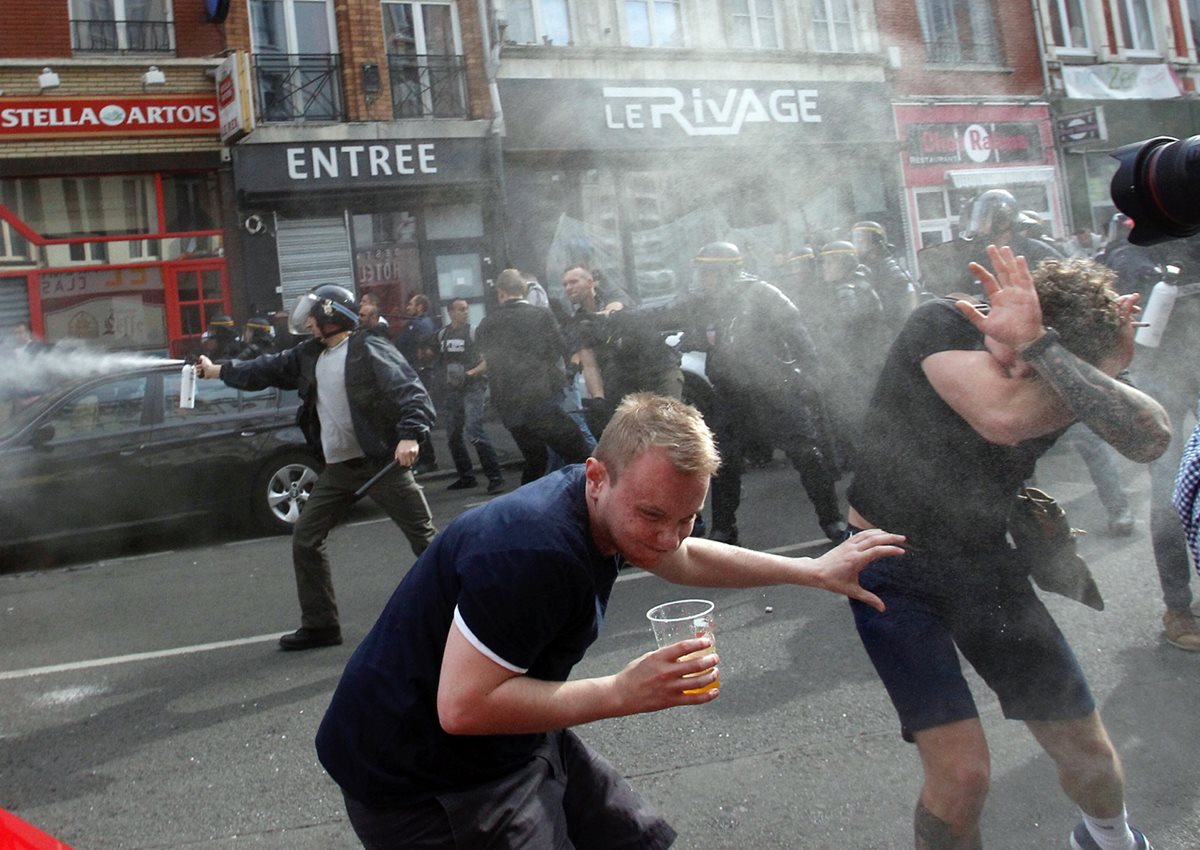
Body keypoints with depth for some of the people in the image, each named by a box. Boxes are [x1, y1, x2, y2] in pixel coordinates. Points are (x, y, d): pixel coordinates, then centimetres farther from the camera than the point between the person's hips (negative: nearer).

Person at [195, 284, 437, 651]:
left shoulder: (369, 350, -11)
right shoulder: (309, 355, 13)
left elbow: (410, 390, -18)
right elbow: (267, 370, 25)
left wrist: (409, 435, -31)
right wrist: (217, 370, 31)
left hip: (381, 463, -8)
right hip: (338, 469, 8)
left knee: (424, 538, -4)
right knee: (304, 539, 8)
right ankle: (319, 625, 18)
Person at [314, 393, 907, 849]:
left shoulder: (609, 505, -3)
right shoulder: (533, 551, -34)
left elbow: (685, 558, 17)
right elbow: (463, 707, -32)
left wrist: (814, 571, 16)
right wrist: (624, 694, -29)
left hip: (512, 734, 9)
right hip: (422, 775, -9)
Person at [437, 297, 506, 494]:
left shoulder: (474, 332, -3)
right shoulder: (442, 334, 10)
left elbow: (486, 362, -7)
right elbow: (438, 359, 24)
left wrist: (469, 373, -18)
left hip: (474, 387, -6)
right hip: (452, 389, 6)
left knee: (474, 429, -19)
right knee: (452, 435, 9)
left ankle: (495, 477, -16)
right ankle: (466, 477, 23)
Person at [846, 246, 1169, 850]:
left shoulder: (1072, 360, -11)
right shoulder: (941, 325, -21)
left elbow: (1150, 438, -31)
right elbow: (1003, 417, -39)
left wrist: (1041, 346, -39)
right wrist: (1102, 362, -24)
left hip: (982, 563, 4)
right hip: (893, 568, -4)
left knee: (1085, 748, 11)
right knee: (961, 770, -16)